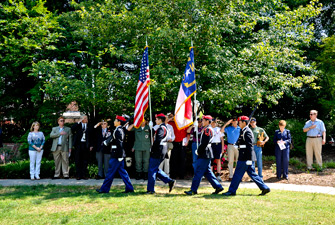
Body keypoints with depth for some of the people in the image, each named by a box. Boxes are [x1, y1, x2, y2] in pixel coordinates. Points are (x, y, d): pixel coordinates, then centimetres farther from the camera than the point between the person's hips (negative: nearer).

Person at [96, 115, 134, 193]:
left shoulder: (118, 131, -15)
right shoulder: (120, 130, 14)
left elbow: (120, 144, -20)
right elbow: (112, 138, 26)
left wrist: (120, 156, -21)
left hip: (116, 156, -10)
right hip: (118, 155, 10)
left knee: (111, 172, -1)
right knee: (122, 171, 11)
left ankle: (104, 189, 7)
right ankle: (129, 188, 12)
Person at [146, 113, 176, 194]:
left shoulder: (161, 128, -16)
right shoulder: (165, 128, 15)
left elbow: (157, 141, -24)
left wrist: (152, 150, -12)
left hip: (157, 153, -10)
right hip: (162, 152, 10)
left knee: (152, 170, -2)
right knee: (156, 169, 17)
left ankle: (150, 190, 4)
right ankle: (170, 181, 12)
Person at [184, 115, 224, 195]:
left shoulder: (207, 129, -15)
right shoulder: (206, 129, 17)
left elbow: (204, 143, -21)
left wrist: (198, 151, -12)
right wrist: (198, 150, 11)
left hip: (204, 155, -10)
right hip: (205, 155, 10)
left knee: (198, 171, -6)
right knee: (207, 172, 13)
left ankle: (193, 190, -1)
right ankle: (218, 186, 16)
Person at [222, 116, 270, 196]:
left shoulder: (247, 132, -14)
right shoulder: (243, 131, 17)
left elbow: (249, 146, -20)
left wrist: (249, 159, -22)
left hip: (244, 158, -10)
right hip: (243, 158, 10)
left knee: (238, 174, -2)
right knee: (252, 173, 12)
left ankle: (232, 191, 5)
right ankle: (264, 188, 15)